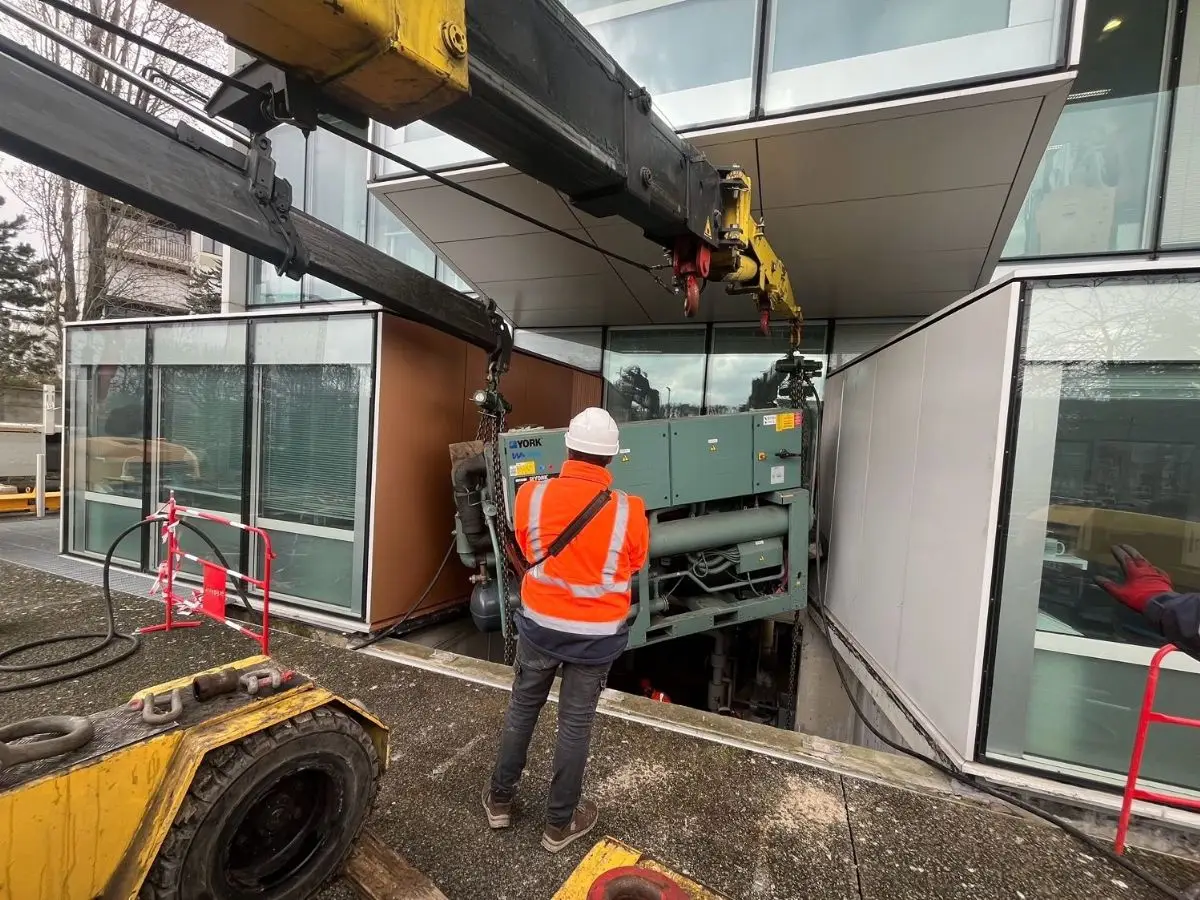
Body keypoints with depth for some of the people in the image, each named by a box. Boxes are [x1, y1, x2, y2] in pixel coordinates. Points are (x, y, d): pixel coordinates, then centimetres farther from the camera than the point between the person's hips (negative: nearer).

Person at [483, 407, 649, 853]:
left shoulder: (531, 495, -16)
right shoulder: (629, 511, -20)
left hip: (540, 623, 2)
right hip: (597, 634, -1)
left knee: (521, 709, 22)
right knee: (576, 724, 15)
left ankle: (499, 799, 41)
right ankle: (560, 823, 34)